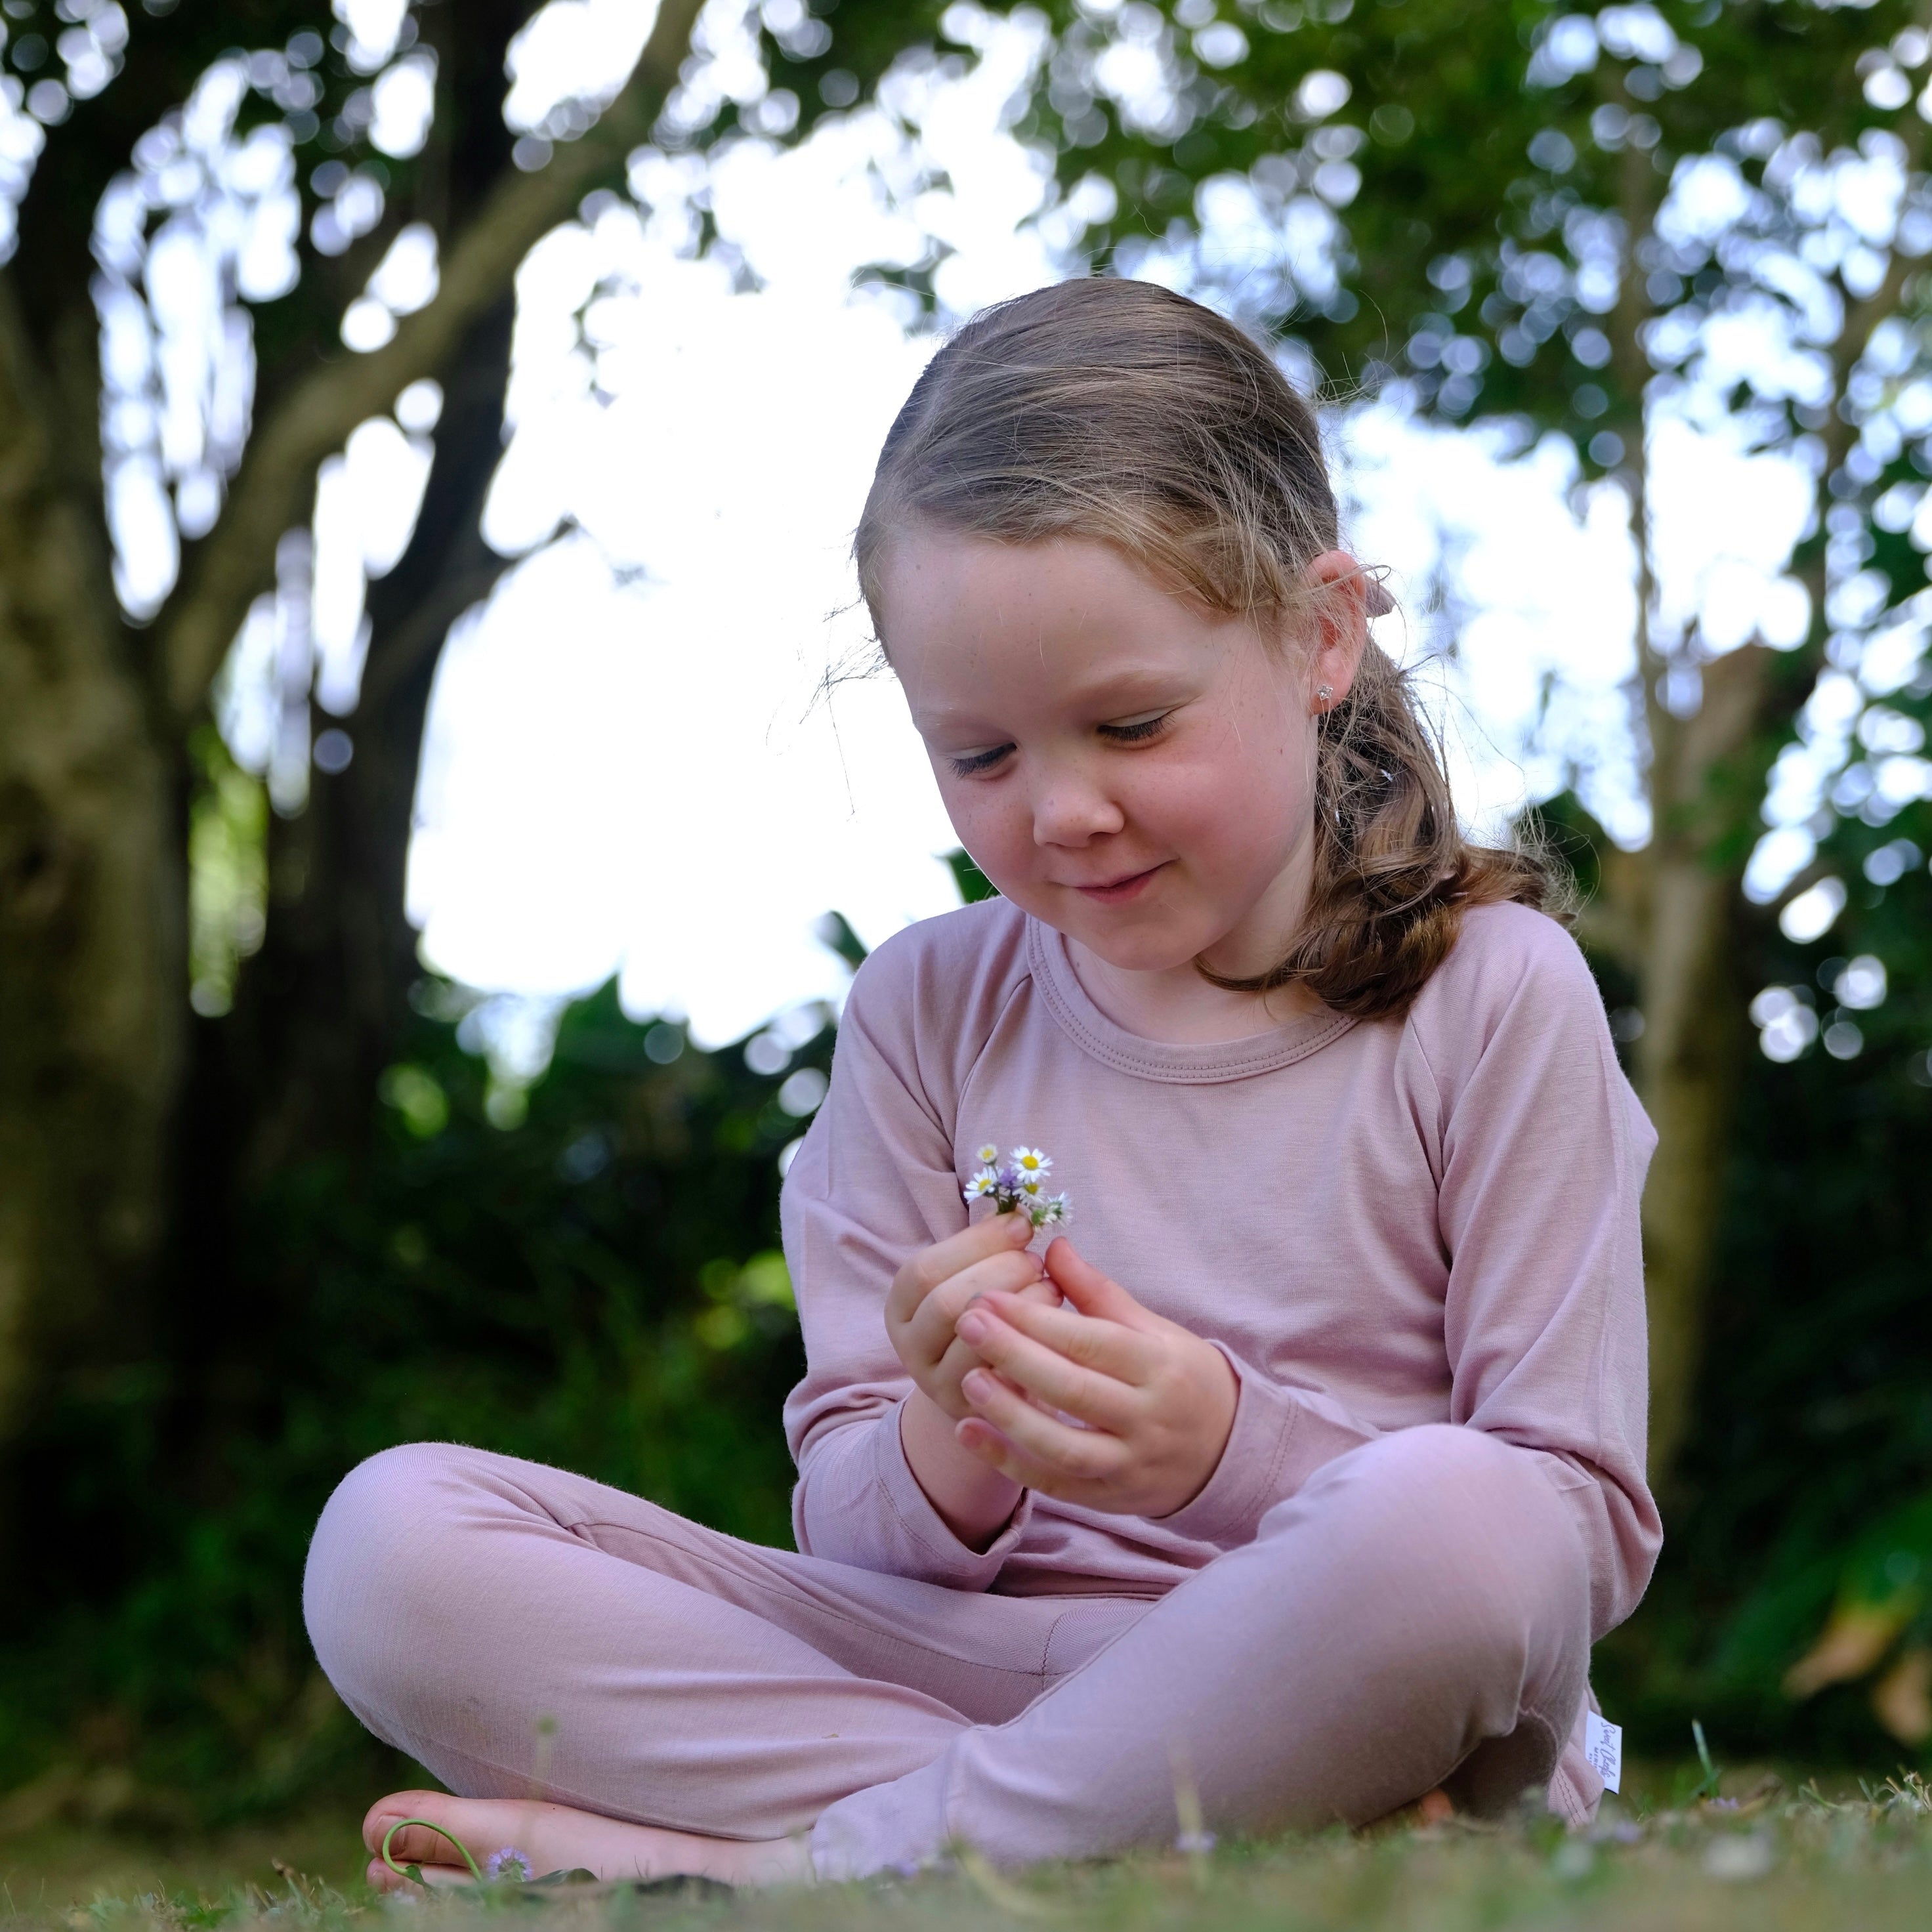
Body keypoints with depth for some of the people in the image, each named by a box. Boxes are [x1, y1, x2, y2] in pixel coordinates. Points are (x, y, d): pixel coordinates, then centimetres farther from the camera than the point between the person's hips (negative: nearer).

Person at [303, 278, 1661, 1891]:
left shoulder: (1490, 996, -2)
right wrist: (946, 1456, -17)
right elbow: (859, 1536, 7)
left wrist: (1230, 1450, -21)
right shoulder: (930, 1010, 8)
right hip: (971, 1667, 3)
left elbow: (1587, 1534, -5)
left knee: (1452, 1520, -39)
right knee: (395, 1539, -13)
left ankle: (793, 1860, -23)